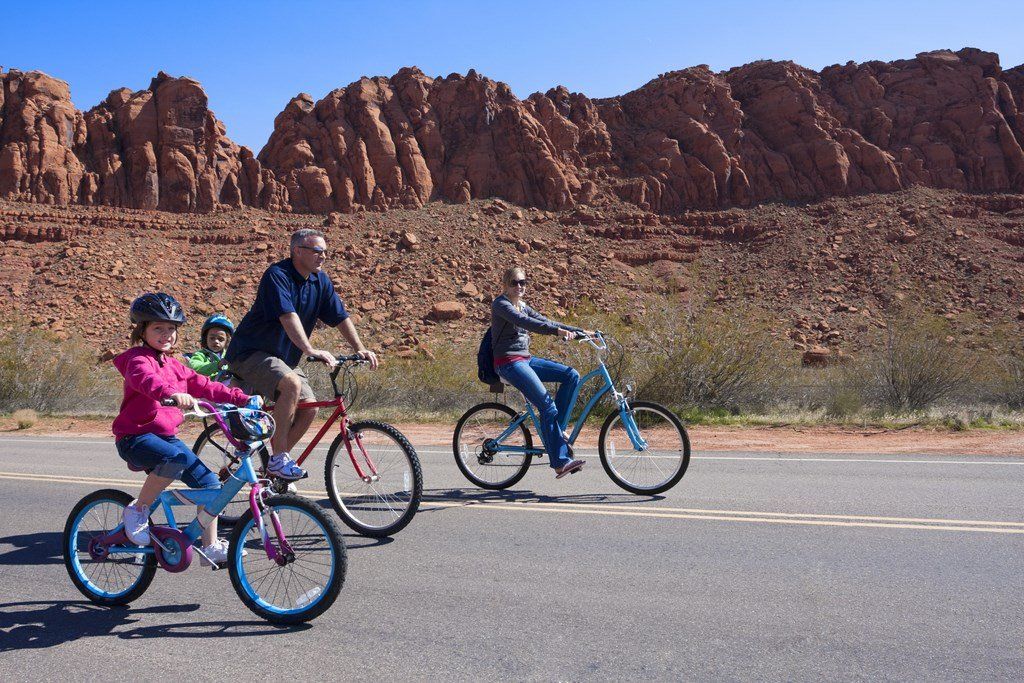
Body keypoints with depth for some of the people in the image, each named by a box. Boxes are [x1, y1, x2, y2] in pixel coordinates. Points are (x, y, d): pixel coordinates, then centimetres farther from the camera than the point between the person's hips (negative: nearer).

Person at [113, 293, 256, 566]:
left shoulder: (174, 365, 16)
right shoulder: (138, 359, -10)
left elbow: (203, 385, 17)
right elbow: (145, 379, -33)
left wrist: (242, 398, 10)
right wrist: (173, 393, -54)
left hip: (167, 437, 8)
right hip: (135, 436, -8)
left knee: (209, 482, 0)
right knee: (175, 459, -38)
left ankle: (211, 547, 11)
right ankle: (137, 511, -15)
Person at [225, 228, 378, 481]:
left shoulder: (320, 281, 2)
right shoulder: (277, 275, -20)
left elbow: (341, 317, 4)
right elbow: (288, 316, -33)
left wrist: (360, 349, -8)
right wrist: (310, 350, -44)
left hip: (284, 358, 8)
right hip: (250, 353, -8)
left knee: (309, 409, -7)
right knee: (292, 384, -32)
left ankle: (276, 462, 11)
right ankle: (279, 458, -22)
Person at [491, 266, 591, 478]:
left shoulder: (522, 306, 18)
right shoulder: (500, 304, -8)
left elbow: (545, 321, 13)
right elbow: (524, 322, -25)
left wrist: (579, 331, 4)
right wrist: (558, 330, -36)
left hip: (526, 359, 9)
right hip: (508, 363, -9)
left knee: (572, 376, -6)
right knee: (548, 406, -19)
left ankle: (555, 428, -1)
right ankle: (560, 462, -18)